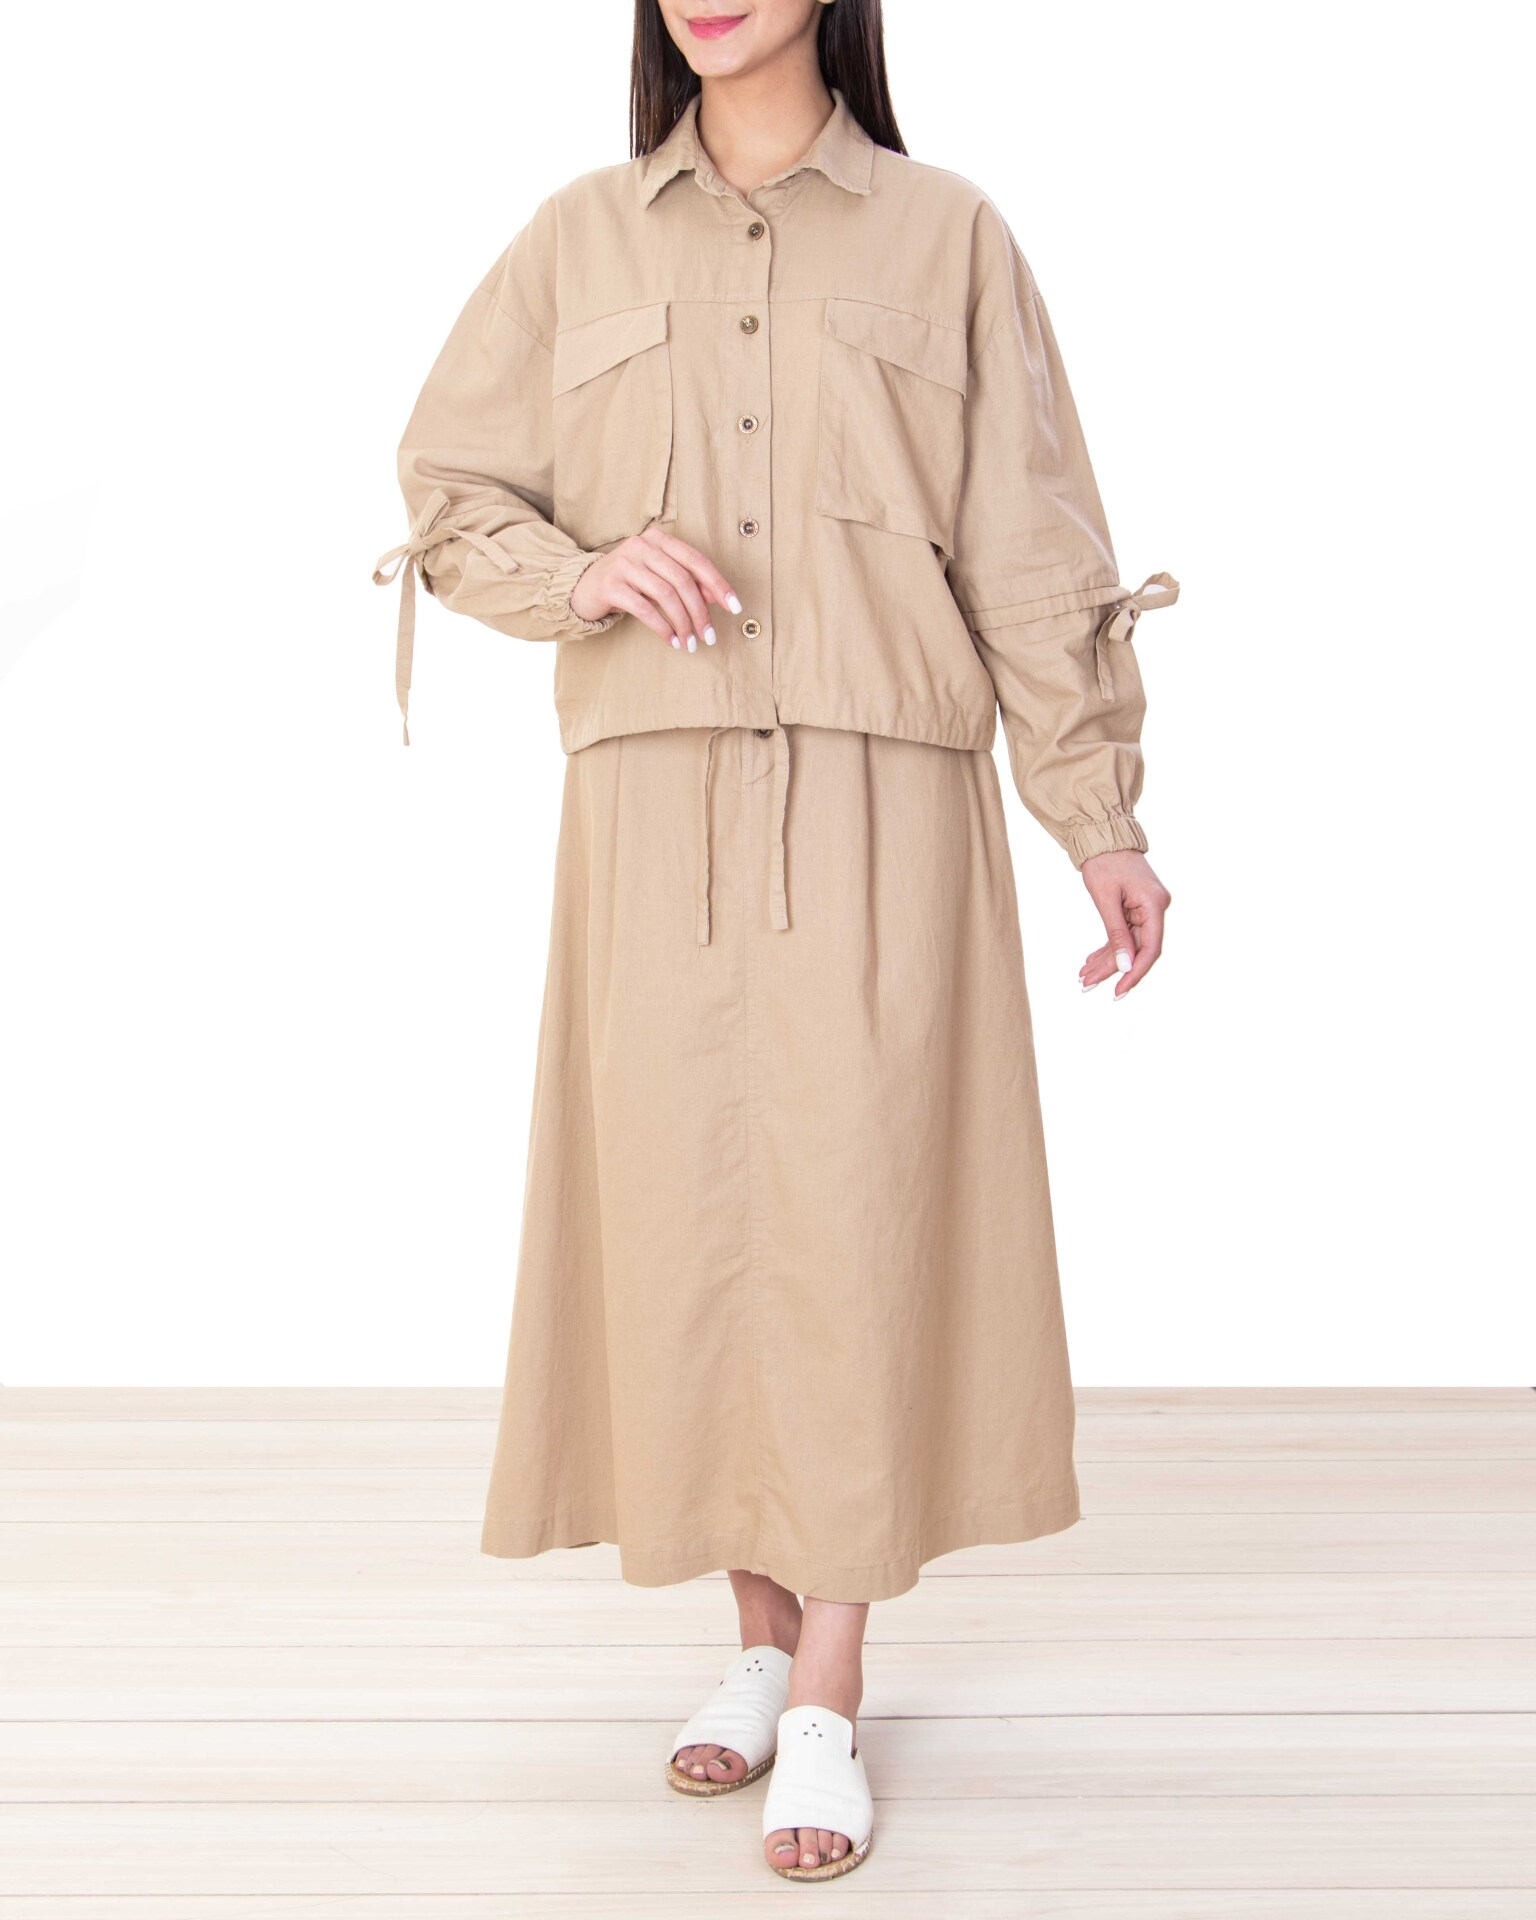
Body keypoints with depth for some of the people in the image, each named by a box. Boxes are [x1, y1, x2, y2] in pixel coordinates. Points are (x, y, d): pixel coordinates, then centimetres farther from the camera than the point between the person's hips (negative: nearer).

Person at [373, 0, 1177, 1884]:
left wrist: (1104, 814, 3)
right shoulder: (579, 240, 11)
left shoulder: (944, 235, 7)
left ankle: (827, 1698, 4)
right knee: (685, 1212, 3)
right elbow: (446, 491, 15)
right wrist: (580, 572, -7)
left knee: (857, 1215, -5)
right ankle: (759, 1632, 21)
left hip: (879, 807, -2)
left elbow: (1030, 543, 6)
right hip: (653, 805, 2)